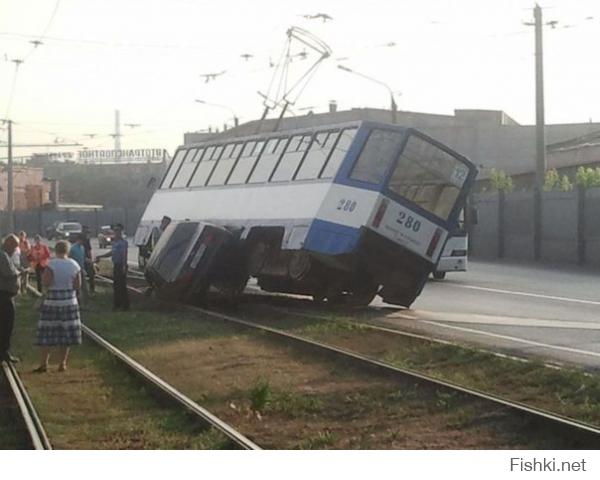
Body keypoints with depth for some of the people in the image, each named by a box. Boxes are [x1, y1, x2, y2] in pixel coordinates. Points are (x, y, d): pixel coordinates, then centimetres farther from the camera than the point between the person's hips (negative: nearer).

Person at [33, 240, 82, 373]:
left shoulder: (52, 264, -12)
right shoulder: (74, 264, 0)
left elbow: (45, 282, -17)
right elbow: (77, 285, 2)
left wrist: (43, 275, 3)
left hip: (52, 302, -3)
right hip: (69, 301, 3)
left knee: (47, 333, 3)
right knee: (66, 333, 10)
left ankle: (44, 364, 0)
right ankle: (62, 364, 13)